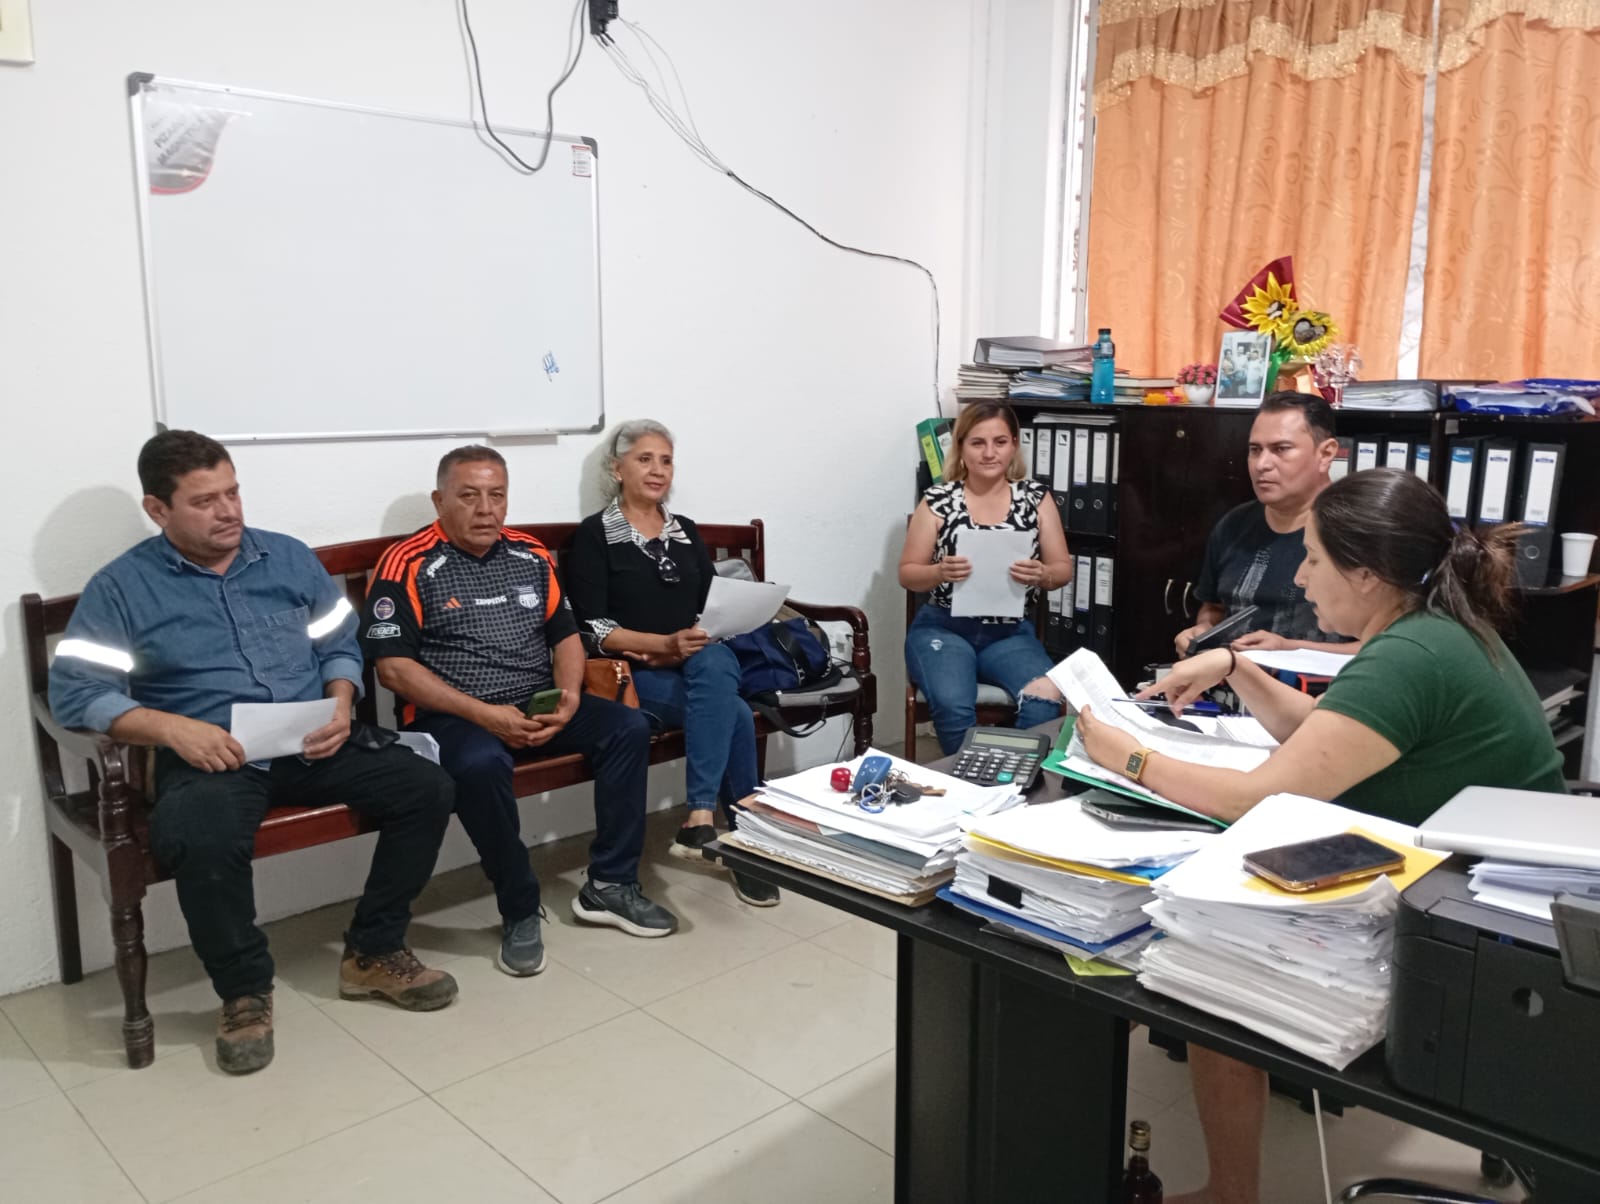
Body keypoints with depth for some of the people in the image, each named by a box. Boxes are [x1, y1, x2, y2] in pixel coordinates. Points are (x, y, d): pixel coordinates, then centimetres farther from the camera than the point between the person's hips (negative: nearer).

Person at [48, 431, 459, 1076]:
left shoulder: (290, 558, 13)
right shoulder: (121, 587, 2)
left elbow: (340, 645, 16)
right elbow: (74, 689, -6)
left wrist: (340, 707, -5)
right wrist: (173, 728, -20)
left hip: (313, 744, 4)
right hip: (210, 755, -3)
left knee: (426, 788, -16)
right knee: (199, 839, -37)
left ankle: (372, 954, 2)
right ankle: (245, 990, -8)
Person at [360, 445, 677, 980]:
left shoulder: (531, 555, 11)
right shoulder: (409, 564, -6)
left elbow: (565, 634, 15)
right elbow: (392, 665, -12)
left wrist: (569, 695, -7)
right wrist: (482, 714, -20)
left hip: (538, 705, 6)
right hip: (453, 715, -5)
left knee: (628, 727, -13)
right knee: (481, 765, -37)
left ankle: (610, 885, -5)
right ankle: (520, 912, -17)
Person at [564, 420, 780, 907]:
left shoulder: (686, 531, 18)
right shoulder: (595, 534, 2)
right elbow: (593, 628, -8)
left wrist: (691, 649, -10)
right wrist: (667, 643, -20)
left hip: (701, 662, 4)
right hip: (634, 673, -4)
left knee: (714, 664, -34)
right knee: (733, 713, -30)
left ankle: (701, 820, -35)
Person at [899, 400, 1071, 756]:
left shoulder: (1036, 497, 4)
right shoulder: (938, 501, -1)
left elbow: (1064, 570, 8)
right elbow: (907, 574, 3)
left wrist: (1041, 574, -16)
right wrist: (940, 572, -19)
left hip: (1011, 633, 2)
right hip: (943, 628, -1)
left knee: (1046, 699, -28)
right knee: (954, 707, -31)